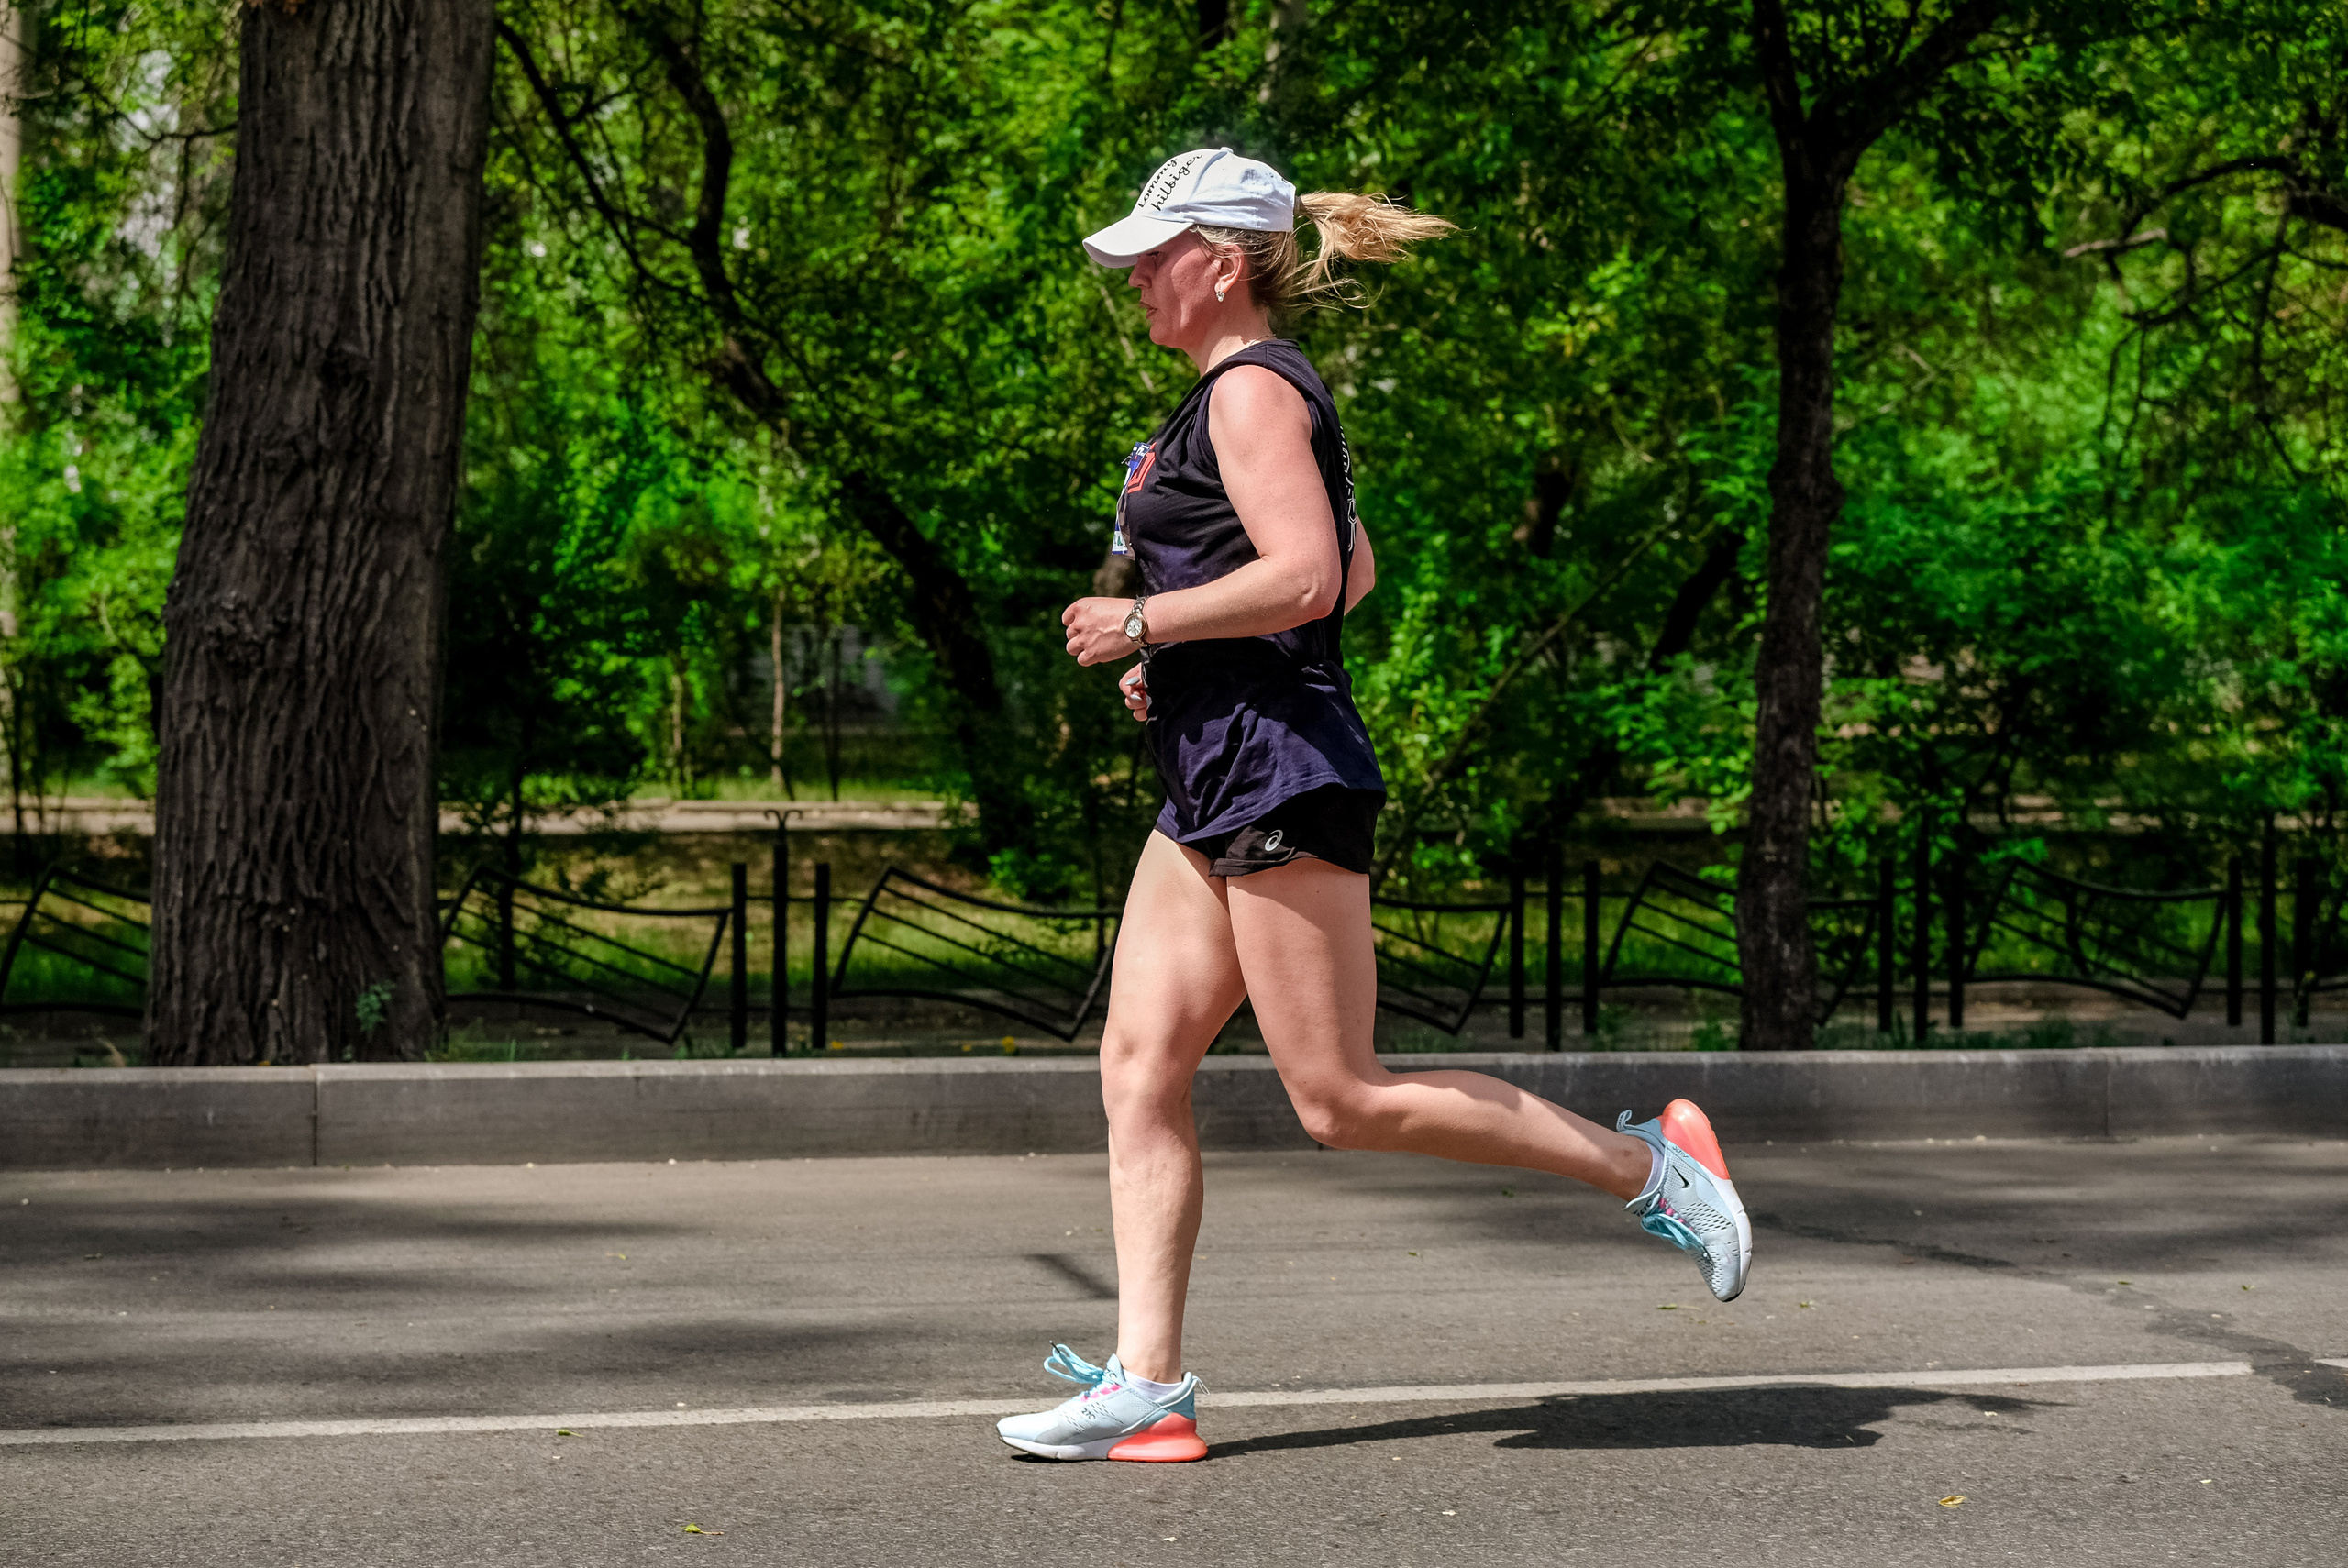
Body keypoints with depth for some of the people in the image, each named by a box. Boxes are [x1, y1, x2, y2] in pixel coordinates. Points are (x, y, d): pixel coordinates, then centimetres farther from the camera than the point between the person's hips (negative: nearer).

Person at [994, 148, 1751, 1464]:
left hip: (1280, 776, -10)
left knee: (1342, 1100, -7)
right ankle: (1147, 1386, 3)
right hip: (1218, 788, 10)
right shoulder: (1260, 391, 19)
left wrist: (1145, 623, -15)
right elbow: (1356, 566, 27)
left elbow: (1304, 575, -24)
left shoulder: (1251, 390, -12)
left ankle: (1648, 1165, 2)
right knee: (1140, 1069, 4)